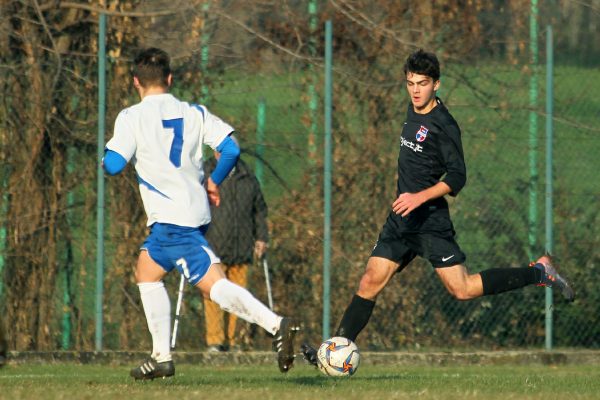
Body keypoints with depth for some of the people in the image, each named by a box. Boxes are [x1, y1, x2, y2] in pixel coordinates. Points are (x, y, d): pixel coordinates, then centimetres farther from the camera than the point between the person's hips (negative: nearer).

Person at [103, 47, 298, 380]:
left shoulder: (132, 117, -4)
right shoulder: (194, 113, 10)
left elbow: (114, 164, -11)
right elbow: (230, 148, 1)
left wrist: (104, 162, 14)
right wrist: (214, 182, 17)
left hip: (171, 219, -7)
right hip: (196, 211, 7)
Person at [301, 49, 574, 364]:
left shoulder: (443, 125, -14)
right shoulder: (413, 111, 11)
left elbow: (457, 177, -18)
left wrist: (419, 197, -28)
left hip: (430, 221, -7)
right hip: (401, 219, 7)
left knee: (462, 289, -8)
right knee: (370, 282, 1)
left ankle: (540, 272, 4)